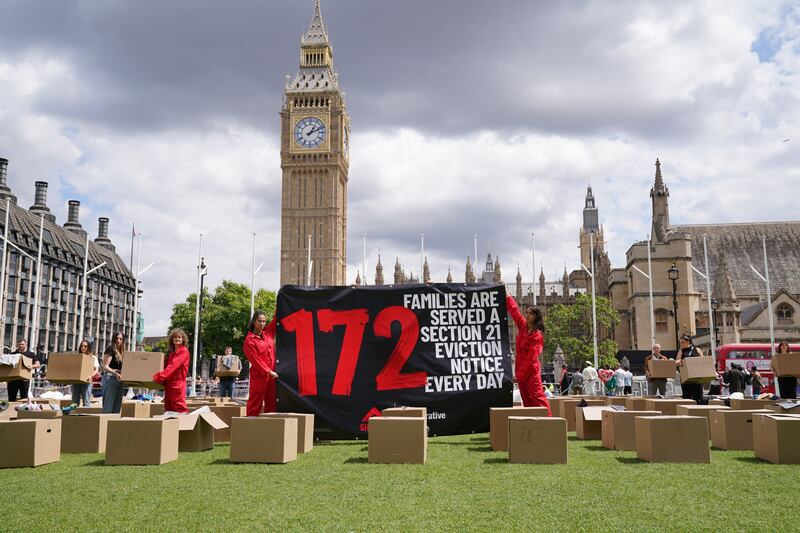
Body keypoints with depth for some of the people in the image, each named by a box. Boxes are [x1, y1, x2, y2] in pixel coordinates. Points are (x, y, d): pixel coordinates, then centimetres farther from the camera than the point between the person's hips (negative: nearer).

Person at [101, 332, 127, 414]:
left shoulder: (122, 352, 15)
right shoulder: (111, 349, -5)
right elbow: (105, 367, -13)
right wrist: (115, 373, -26)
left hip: (119, 379, 7)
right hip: (110, 377, -7)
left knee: (117, 406, 7)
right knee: (108, 406, -8)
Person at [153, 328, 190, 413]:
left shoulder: (184, 351, -7)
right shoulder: (171, 352, 19)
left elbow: (173, 365, -18)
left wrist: (160, 375, -26)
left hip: (177, 383, -8)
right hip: (168, 384, 8)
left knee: (179, 407, -11)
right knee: (168, 408, 7)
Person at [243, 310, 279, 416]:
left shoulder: (268, 332, 11)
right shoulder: (249, 339, -6)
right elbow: (255, 359, -11)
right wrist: (268, 371, -15)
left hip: (272, 374, 6)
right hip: (258, 375, -6)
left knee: (272, 403, 6)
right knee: (256, 402, -2)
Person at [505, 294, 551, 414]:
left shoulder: (537, 335, -14)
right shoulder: (523, 326, 7)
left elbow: (531, 357, -17)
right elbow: (514, 310, 18)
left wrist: (520, 373, -17)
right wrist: (507, 296, 22)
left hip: (531, 370, -8)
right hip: (521, 370, 8)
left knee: (537, 397, -11)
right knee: (526, 399, 9)